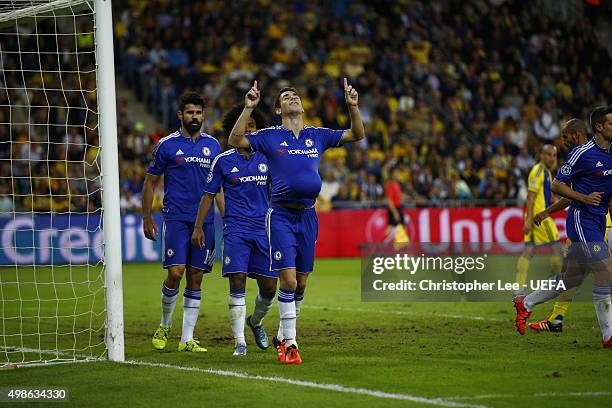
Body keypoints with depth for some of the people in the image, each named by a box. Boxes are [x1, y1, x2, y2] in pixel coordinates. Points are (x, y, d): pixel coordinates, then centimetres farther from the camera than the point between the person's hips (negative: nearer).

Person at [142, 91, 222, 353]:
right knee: (175, 273, -14)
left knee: (196, 278, 3)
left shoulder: (212, 145, 11)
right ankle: (165, 325, 9)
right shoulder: (166, 145, 1)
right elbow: (150, 182, 6)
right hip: (176, 219, -3)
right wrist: (147, 219, 3)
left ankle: (187, 339, 7)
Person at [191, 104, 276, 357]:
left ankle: (256, 321, 33)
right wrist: (198, 227, 1)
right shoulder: (223, 161, 3)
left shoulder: (266, 159, 9)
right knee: (237, 285, -12)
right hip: (235, 229, -3)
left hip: (264, 229, 3)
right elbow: (209, 195, 7)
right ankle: (239, 342, -7)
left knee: (269, 287, 3)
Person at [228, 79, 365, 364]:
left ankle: (282, 336, 26)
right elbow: (235, 140, -9)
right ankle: (290, 344, -5)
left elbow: (357, 135, 12)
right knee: (288, 279, -12)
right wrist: (248, 108, -17)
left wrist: (353, 106, -2)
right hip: (281, 215, -4)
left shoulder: (317, 136, 10)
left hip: (308, 215, 4)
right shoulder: (269, 137, 1)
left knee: (300, 283, 9)